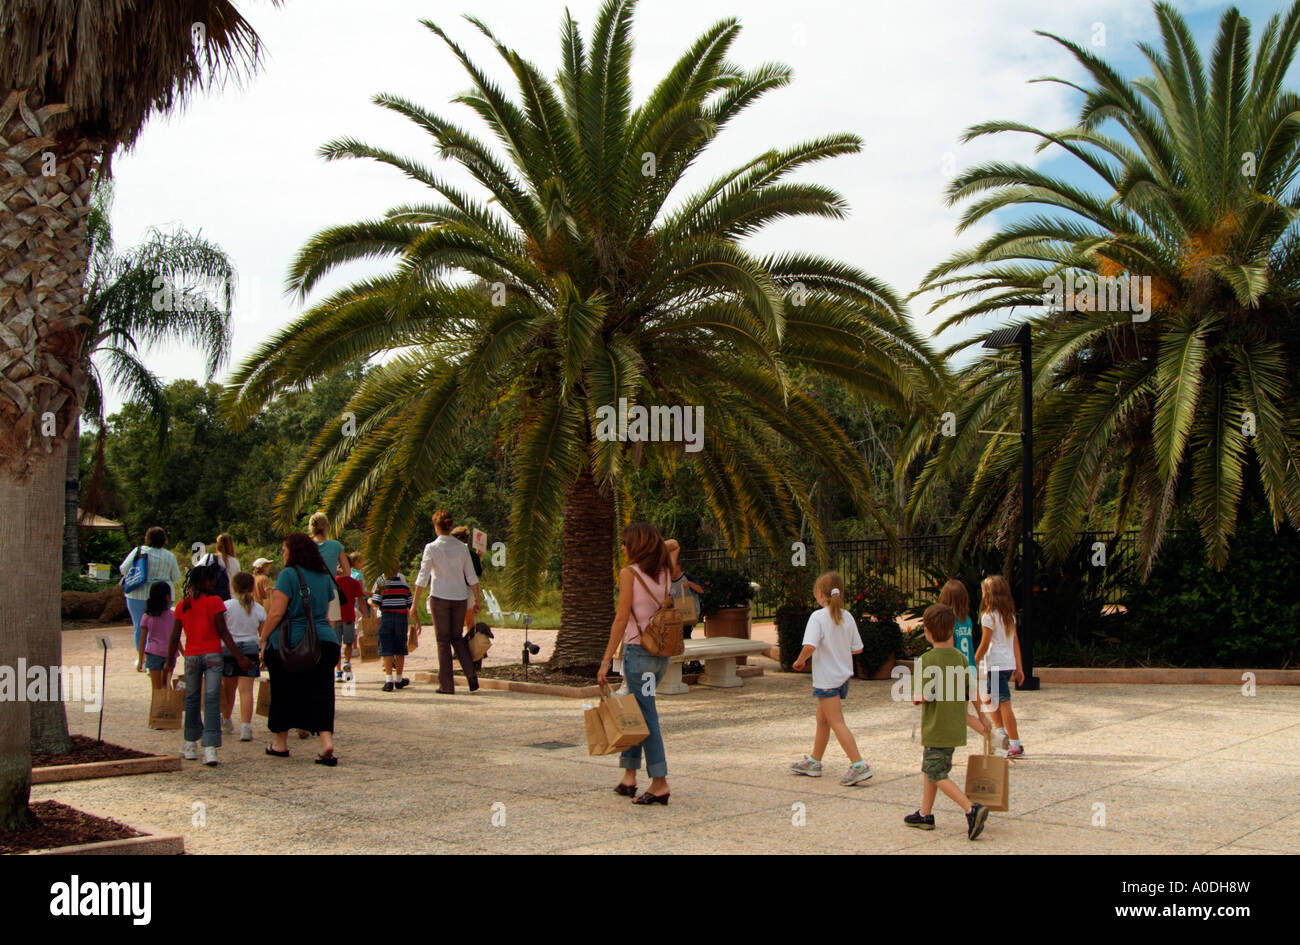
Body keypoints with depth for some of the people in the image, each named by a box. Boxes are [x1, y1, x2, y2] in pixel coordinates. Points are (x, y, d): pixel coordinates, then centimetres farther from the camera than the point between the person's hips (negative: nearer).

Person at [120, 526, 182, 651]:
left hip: (138, 594, 0)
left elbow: (123, 570, -1)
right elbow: (176, 578, 6)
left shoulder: (138, 551, -3)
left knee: (139, 626, 10)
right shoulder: (169, 556, 0)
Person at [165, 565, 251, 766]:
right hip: (212, 655, -3)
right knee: (212, 700, -5)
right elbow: (223, 633, -8)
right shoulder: (215, 602, -5)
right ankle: (210, 749, -11)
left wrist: (170, 663, 19)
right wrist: (239, 657, -5)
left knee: (192, 699, 16)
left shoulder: (182, 606, 6)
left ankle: (191, 745, 25)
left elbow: (174, 638, 8)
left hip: (191, 657, 3)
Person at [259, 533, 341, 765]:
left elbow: (276, 612, -11)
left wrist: (263, 640, -3)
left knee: (283, 692, 11)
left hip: (290, 642, -4)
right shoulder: (325, 577, 13)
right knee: (321, 692, 2)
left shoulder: (288, 574, -7)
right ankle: (327, 741, -15)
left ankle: (280, 743, 24)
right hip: (324, 640, 5)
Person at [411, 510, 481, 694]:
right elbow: (472, 577, 5)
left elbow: (422, 578, -8)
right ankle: (471, 674, 0)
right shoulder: (462, 548, 2)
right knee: (457, 637, 17)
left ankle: (447, 684, 6)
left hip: (440, 597, -3)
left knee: (443, 640, 5)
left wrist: (415, 604, -3)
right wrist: (477, 599, 14)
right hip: (460, 598, 3)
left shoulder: (432, 548, -8)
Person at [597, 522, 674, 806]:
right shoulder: (664, 573, 5)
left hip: (638, 650, -7)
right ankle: (629, 777, 20)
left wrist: (606, 660, -9)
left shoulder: (629, 573, -9)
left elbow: (621, 619, -11)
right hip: (662, 652, 7)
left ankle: (659, 783, -1)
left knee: (645, 716, -2)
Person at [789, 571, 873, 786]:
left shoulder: (818, 617, -16)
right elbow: (857, 648, 6)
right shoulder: (847, 617, 3)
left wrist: (800, 661, -9)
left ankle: (859, 765, -14)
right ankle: (814, 762, 31)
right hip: (843, 675, 8)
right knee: (822, 719, 20)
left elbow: (810, 646, -27)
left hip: (826, 678, -8)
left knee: (837, 723, -6)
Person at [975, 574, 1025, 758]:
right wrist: (1019, 667, 14)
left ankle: (1016, 744, -3)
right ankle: (1002, 731, 20)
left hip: (995, 665, -8)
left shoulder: (989, 616, -12)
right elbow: (1015, 641, 12)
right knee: (990, 697, 23)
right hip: (1009, 663, 8)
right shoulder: (1009, 614, 10)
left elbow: (984, 645, -11)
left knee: (1004, 704, -5)